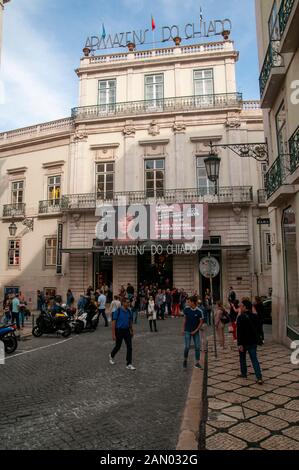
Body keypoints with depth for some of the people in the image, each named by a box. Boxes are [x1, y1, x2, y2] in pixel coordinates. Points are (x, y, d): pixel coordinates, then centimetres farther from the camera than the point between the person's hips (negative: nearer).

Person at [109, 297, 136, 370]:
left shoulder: (129, 311, 2)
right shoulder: (118, 311, -15)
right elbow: (113, 322, -13)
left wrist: (132, 331, 16)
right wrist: (113, 334, -15)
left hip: (127, 331, 4)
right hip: (119, 331, -4)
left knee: (129, 347, -4)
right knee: (118, 346, 12)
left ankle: (129, 364, 1)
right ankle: (111, 356, 43)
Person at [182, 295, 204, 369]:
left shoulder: (199, 311, -15)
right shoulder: (186, 309, -8)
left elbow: (201, 322, -6)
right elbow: (185, 319, 4)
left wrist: (195, 330, -9)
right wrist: (183, 329, 4)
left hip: (195, 332, 0)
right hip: (187, 331, 0)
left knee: (197, 347, 1)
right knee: (187, 347, -3)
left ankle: (197, 363, 14)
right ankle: (185, 360, 20)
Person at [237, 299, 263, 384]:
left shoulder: (241, 317, -17)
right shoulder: (255, 316, 4)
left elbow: (239, 332, -21)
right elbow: (259, 329, 13)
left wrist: (240, 344, -21)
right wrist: (258, 339, 23)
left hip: (244, 342, -5)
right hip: (253, 342, 5)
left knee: (242, 358, 17)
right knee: (254, 359, 4)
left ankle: (244, 373, 28)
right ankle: (259, 377, -7)